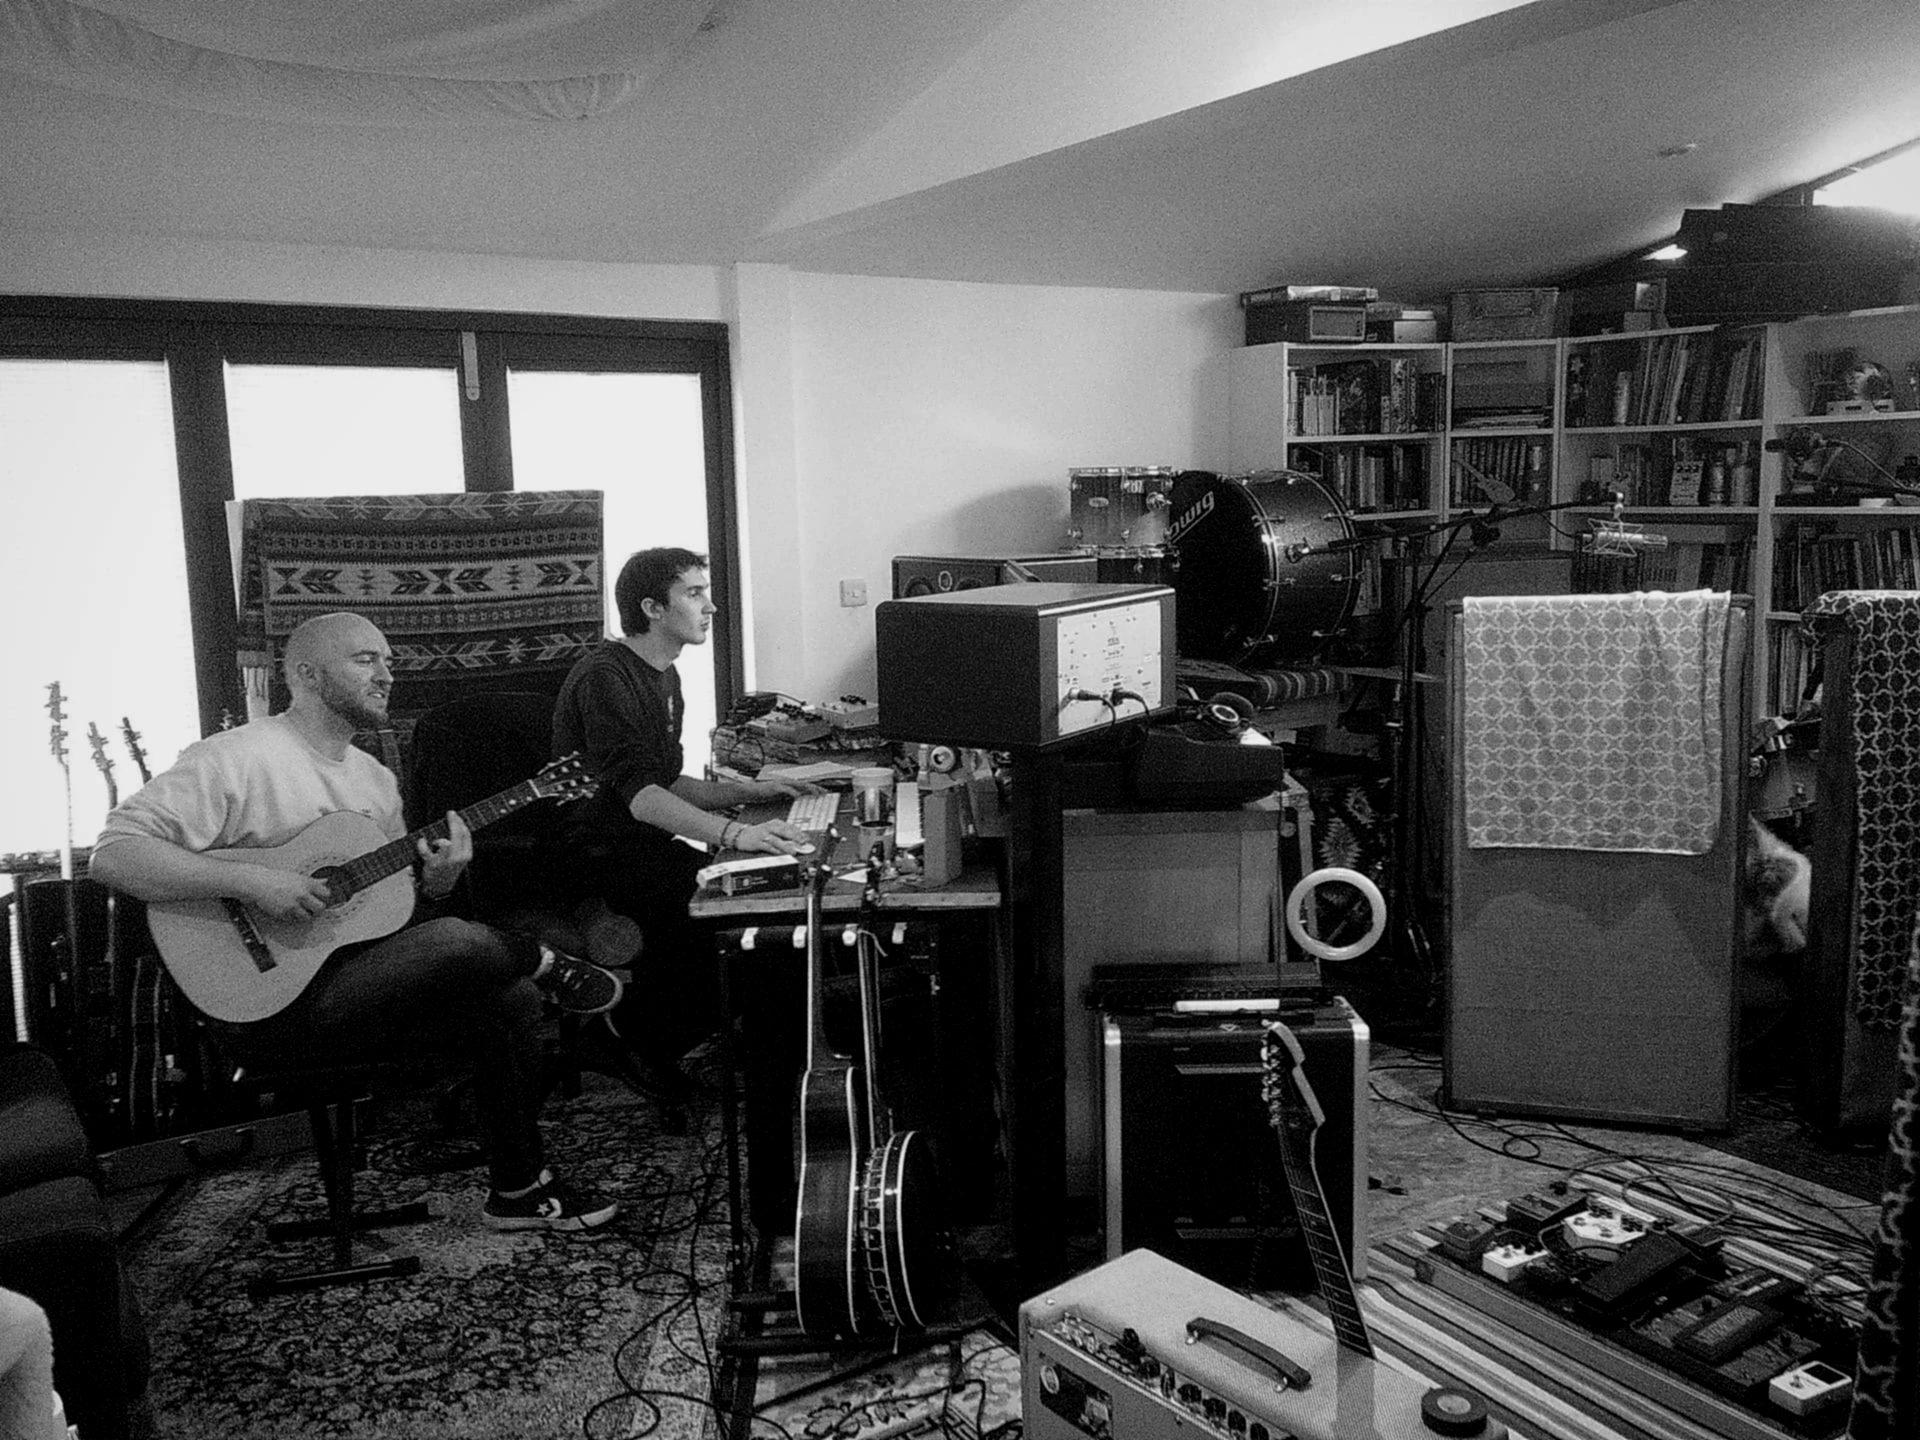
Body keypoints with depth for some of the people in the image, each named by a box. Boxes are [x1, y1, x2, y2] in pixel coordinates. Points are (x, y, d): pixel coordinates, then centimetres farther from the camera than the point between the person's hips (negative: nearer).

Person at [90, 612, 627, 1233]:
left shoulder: (375, 777, 15)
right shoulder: (236, 758, -11)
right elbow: (113, 853, -19)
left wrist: (436, 880, -5)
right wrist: (249, 881, -28)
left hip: (368, 982, 9)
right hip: (269, 1003, -9)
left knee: (511, 1000, -7)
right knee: (464, 944, -31)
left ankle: (518, 1189, 7)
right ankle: (546, 964, 3)